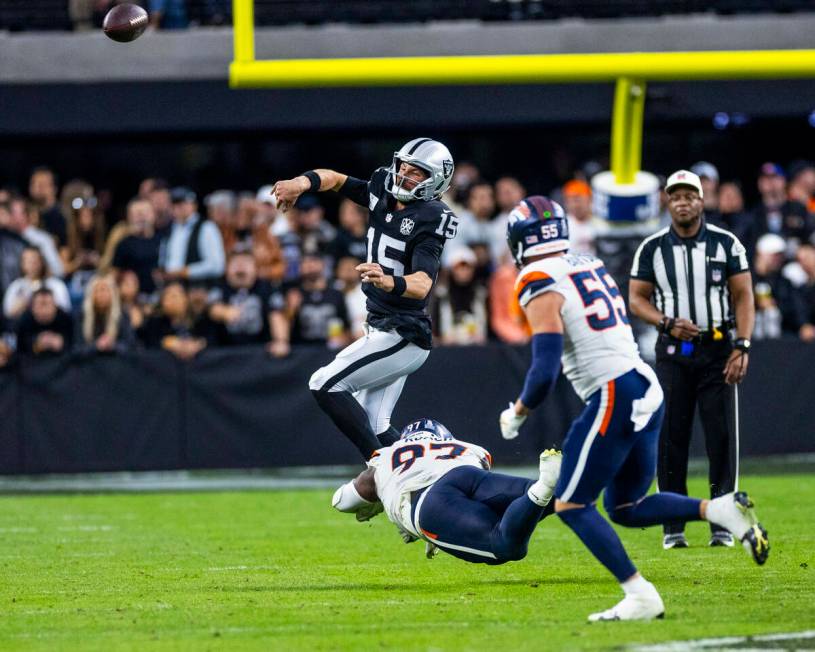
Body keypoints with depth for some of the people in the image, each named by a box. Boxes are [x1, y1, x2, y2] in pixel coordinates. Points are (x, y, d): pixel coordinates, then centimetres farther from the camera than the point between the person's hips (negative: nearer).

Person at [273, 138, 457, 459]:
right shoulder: (383, 196, 4)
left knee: (325, 384, -14)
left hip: (401, 336, -9)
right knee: (374, 426, 10)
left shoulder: (429, 219, -19)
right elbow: (336, 179, 14)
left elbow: (422, 284, -32)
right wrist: (303, 182, -8)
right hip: (382, 330, 9)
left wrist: (390, 282, -53)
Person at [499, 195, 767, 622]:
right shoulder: (590, 267, 14)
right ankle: (721, 510, -1)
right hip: (646, 389, 8)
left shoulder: (543, 291, -10)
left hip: (613, 398, -8)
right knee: (626, 507, 18)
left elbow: (544, 373, -16)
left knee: (571, 505, 1)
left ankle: (640, 596, -9)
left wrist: (517, 414, -1)